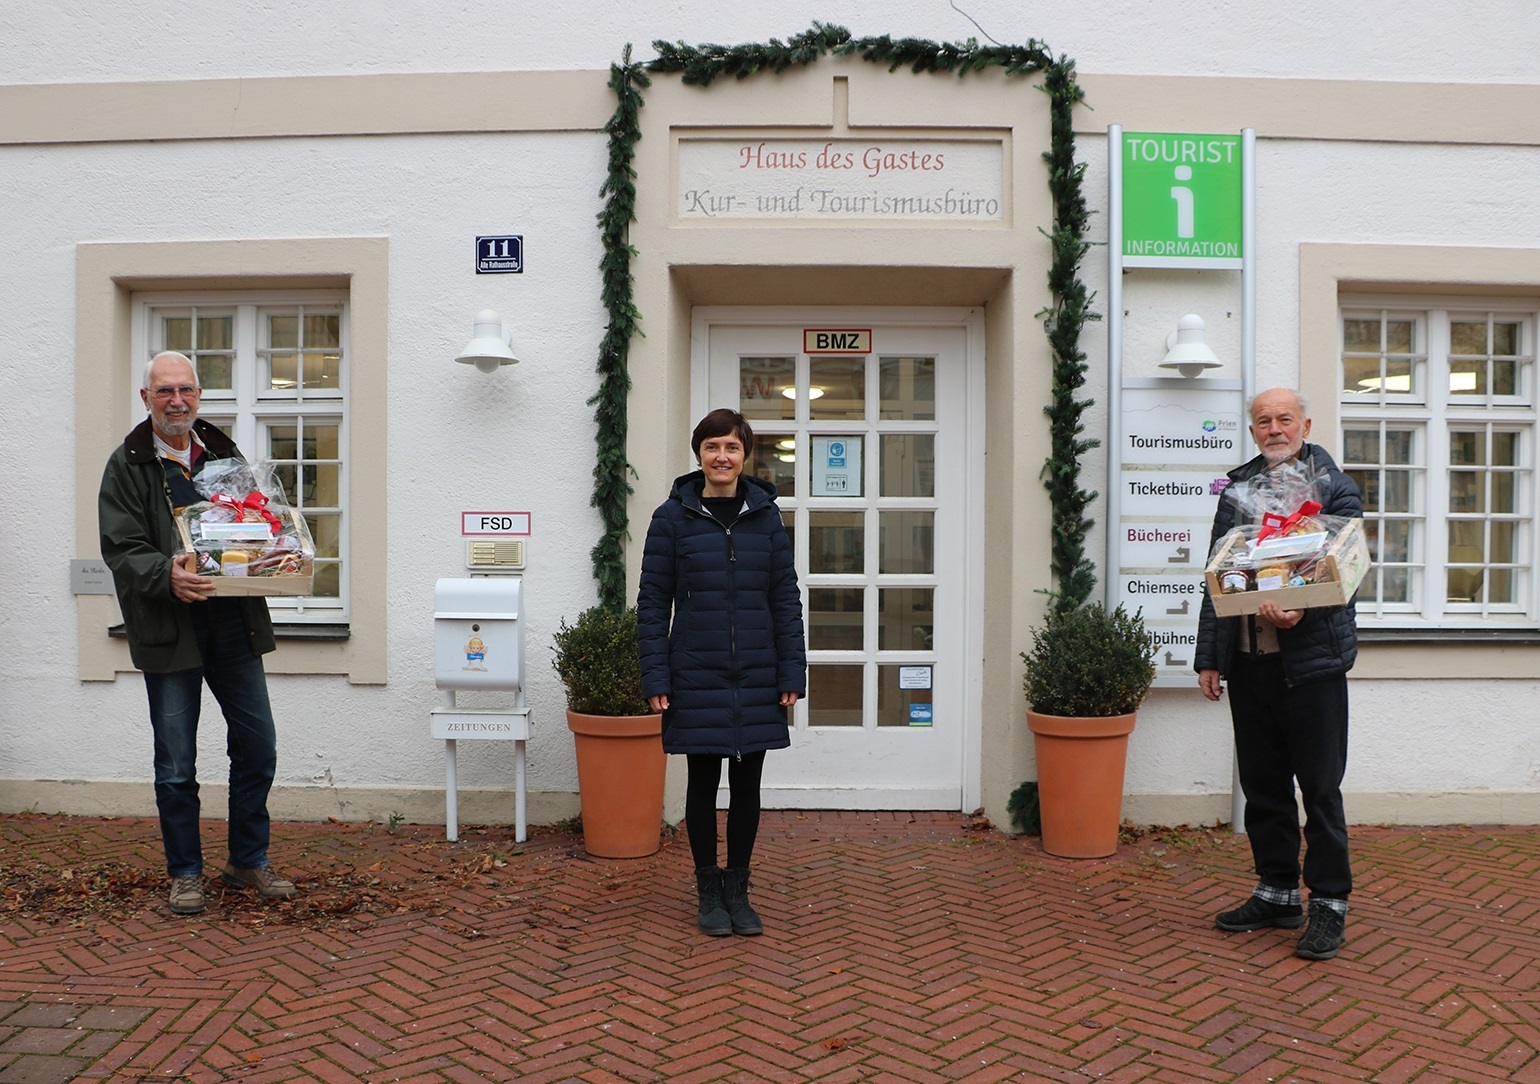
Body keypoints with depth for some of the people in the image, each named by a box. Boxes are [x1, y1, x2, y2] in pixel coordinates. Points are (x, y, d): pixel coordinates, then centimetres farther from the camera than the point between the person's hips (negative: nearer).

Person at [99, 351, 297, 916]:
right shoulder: (127, 465, 0)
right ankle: (185, 873, 21)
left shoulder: (225, 454, 12)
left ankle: (248, 861, 24)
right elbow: (121, 550, -8)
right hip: (169, 631, -3)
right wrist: (166, 574, -27)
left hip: (235, 623, 4)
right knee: (176, 764, 5)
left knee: (257, 750, 7)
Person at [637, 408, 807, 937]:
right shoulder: (673, 517, -3)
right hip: (696, 679, -2)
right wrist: (655, 678, -9)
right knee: (703, 783, 8)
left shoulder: (765, 516, 3)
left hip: (756, 680, 2)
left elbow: (786, 599, 4)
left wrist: (792, 673, -2)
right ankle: (709, 891, 24)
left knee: (747, 785, 10)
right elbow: (652, 602, -3)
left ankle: (738, 890, 25)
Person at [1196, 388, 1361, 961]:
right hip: (1247, 660, 5)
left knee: (1320, 787, 1)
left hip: (1311, 658, -5)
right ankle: (1277, 893, 25)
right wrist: (1209, 656, 9)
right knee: (1263, 785, 12)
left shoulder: (1334, 488, 0)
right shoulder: (1237, 488, 13)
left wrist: (1300, 610, -28)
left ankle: (1329, 904, 14)